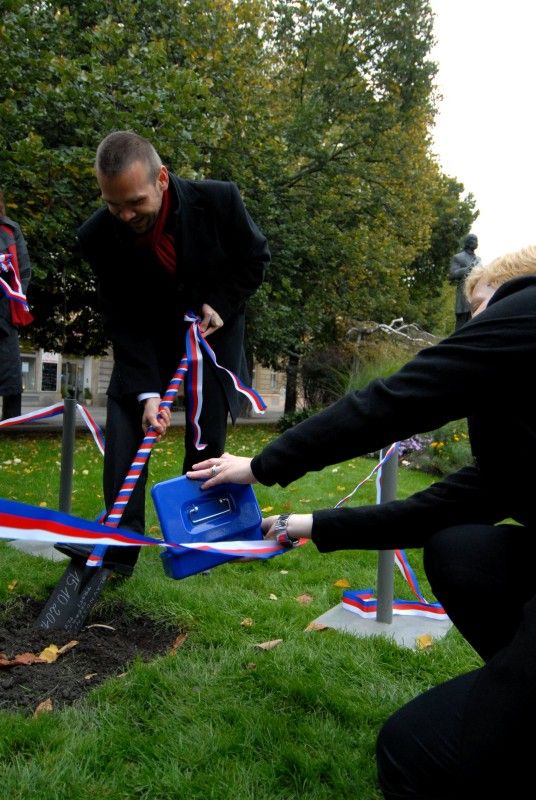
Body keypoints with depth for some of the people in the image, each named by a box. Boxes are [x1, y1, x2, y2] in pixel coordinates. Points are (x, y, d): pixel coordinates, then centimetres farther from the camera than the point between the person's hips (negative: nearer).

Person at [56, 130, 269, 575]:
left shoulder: (219, 200, -25)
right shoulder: (98, 237, -22)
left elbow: (256, 259, -6)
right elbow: (123, 321, -17)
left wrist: (222, 305, -18)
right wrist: (147, 390, -27)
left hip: (215, 326, 0)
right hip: (149, 337, 1)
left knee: (208, 432, -3)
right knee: (126, 418, -13)